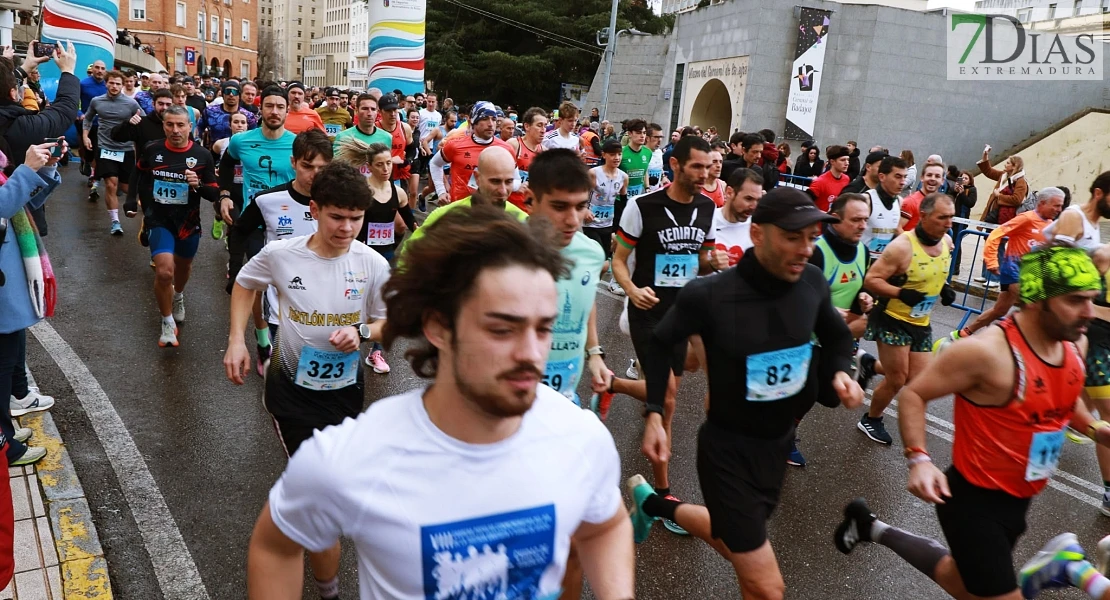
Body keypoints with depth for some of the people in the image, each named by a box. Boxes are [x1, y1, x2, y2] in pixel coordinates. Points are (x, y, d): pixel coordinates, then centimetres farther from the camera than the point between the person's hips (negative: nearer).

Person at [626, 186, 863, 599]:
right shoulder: (709, 295, -24)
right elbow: (660, 345, -5)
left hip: (779, 442, 6)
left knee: (740, 543, 28)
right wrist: (654, 414, -11)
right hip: (727, 447, -6)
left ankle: (653, 505, 50)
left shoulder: (812, 282, -10)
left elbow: (836, 336, 11)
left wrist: (840, 372, -8)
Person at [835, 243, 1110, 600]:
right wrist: (918, 459, -29)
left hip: (1017, 500, 8)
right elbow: (913, 395, -18)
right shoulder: (986, 351, -26)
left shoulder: (1075, 344, -1)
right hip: (975, 500, -8)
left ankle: (873, 529, 40)